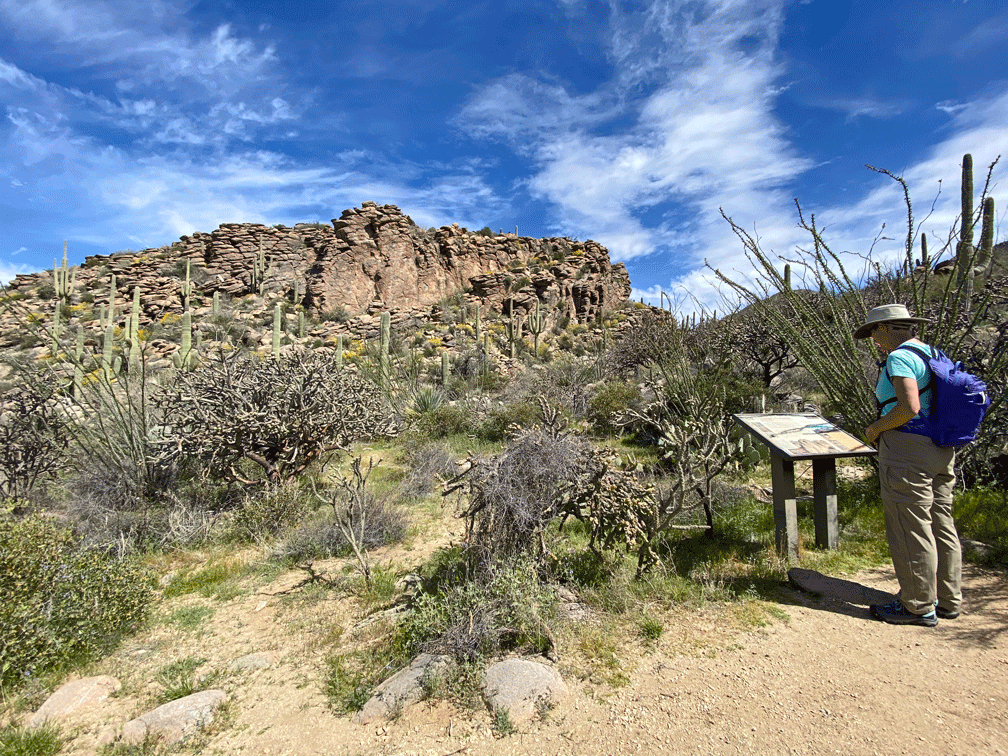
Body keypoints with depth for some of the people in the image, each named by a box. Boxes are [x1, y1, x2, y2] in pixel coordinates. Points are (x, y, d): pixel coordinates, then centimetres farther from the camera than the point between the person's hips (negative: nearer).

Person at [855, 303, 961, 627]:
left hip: (907, 451, -10)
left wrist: (875, 428, -10)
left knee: (911, 530, -1)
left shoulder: (900, 357, -13)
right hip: (940, 450, 10)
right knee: (940, 526, 16)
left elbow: (909, 408, -24)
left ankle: (919, 606, 10)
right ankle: (948, 600, 28)